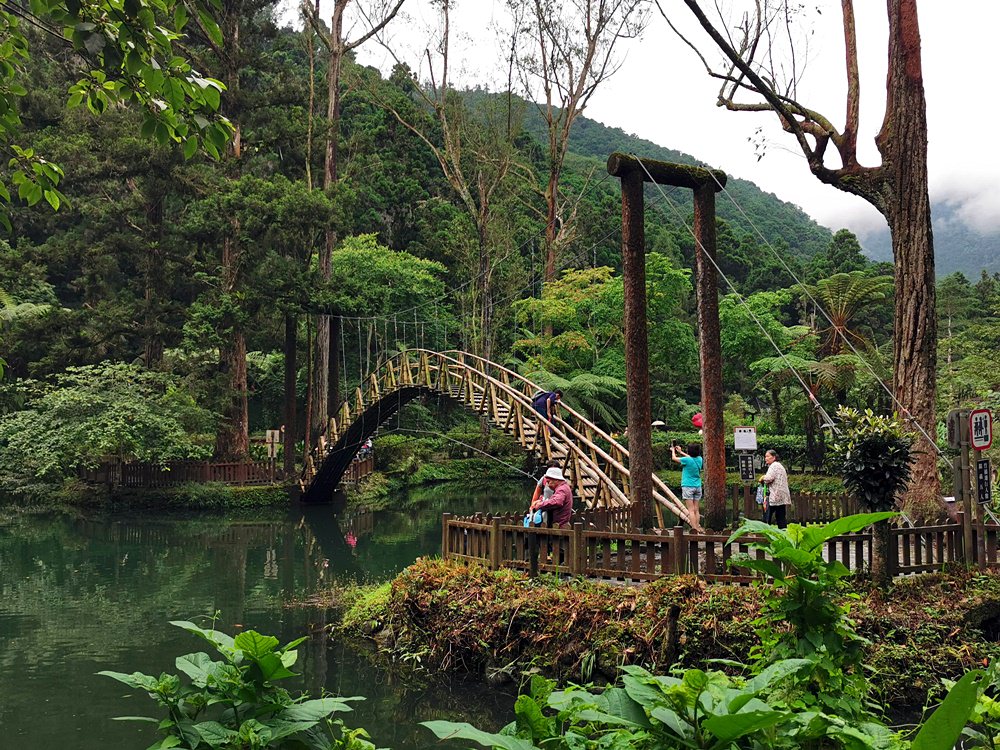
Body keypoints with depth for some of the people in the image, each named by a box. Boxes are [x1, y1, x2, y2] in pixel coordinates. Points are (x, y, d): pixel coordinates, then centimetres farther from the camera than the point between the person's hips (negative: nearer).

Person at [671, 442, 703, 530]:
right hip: (698, 486, 6)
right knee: (697, 510, 7)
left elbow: (674, 458, 3)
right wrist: (680, 452, 35)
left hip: (688, 486, -6)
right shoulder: (699, 459, 2)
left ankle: (694, 528, -12)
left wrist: (673, 450, 23)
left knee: (691, 510, -7)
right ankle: (697, 527, 7)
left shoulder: (687, 460, -14)